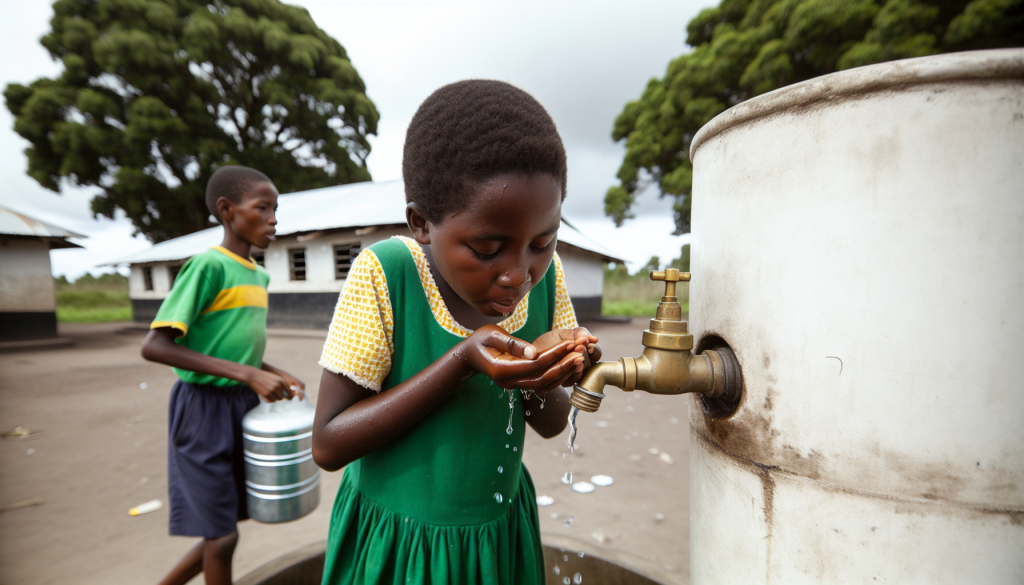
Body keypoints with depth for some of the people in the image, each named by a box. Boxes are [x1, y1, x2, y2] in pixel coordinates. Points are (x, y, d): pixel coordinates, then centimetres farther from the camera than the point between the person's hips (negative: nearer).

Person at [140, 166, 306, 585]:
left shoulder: (260, 275, 9)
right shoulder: (208, 265, -15)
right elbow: (154, 346, -21)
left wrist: (276, 375, 3)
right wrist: (247, 375, -26)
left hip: (242, 407, 7)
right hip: (205, 408, -7)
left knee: (226, 525, 19)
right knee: (221, 535, 7)